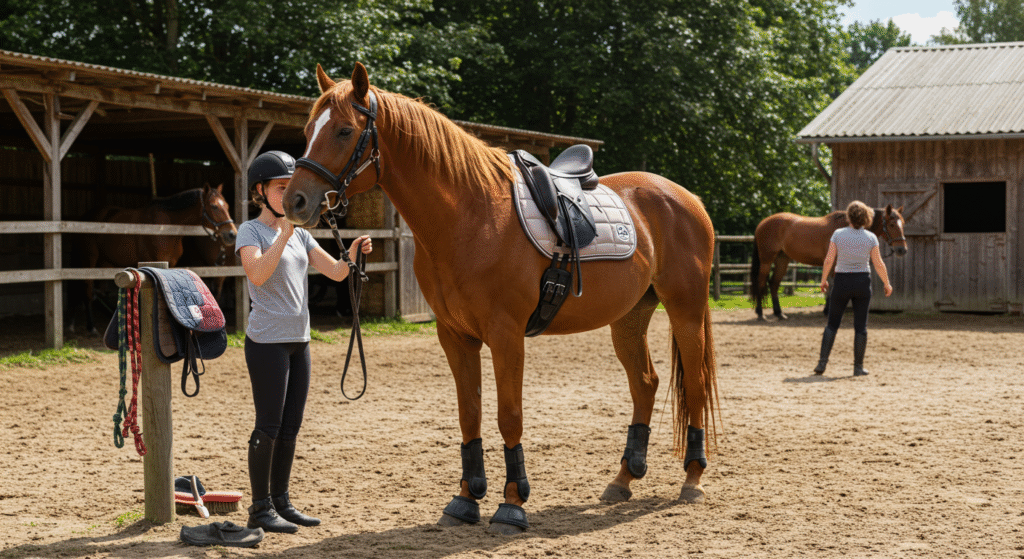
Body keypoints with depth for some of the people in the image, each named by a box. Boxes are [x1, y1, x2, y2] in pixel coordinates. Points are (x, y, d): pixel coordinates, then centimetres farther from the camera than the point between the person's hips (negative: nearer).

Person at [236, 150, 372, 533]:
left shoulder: (300, 234, 12)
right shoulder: (250, 231, -7)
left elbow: (335, 272, 6)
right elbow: (258, 274, -25)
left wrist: (352, 256, -14)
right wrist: (284, 234, -28)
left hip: (299, 341, 7)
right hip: (267, 341, -7)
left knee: (291, 427, 10)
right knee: (269, 427, -4)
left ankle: (281, 502, 20)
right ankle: (260, 509, 4)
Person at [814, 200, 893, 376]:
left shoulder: (838, 234, -6)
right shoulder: (871, 237, -4)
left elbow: (829, 259, -7)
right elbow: (879, 264, -2)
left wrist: (824, 279, 6)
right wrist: (887, 284, 10)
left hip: (841, 282, 0)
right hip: (862, 282, 0)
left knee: (832, 324, 9)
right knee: (860, 326, 7)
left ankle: (822, 363, 0)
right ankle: (858, 367, 8)